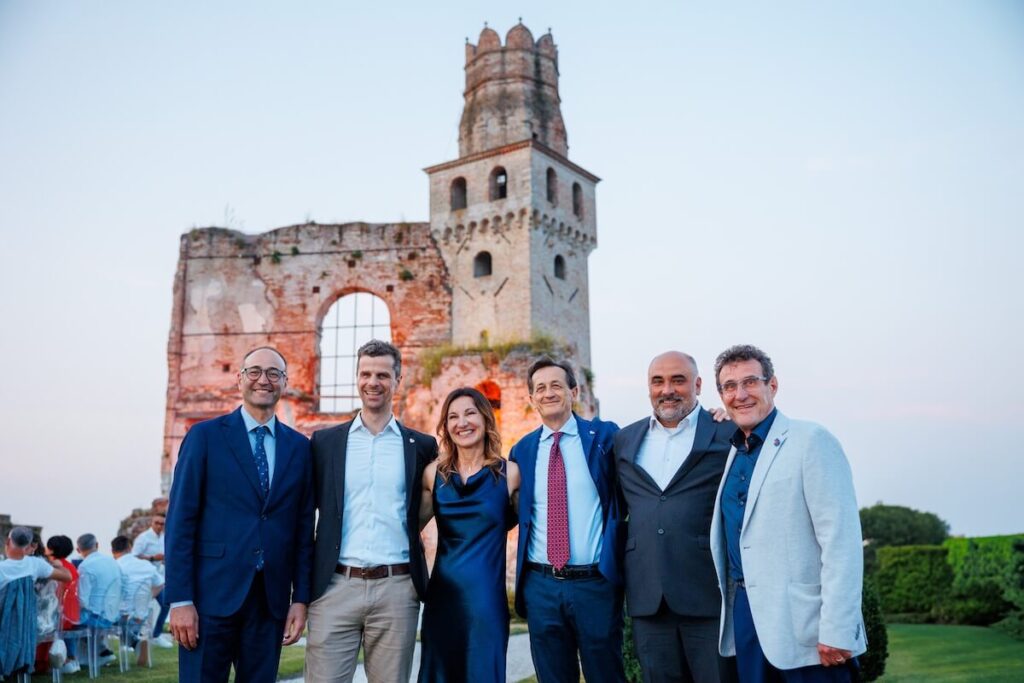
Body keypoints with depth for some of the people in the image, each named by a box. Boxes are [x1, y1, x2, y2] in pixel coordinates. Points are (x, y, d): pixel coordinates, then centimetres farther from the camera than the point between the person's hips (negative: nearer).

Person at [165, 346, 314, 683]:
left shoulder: (299, 447, 9)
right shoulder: (205, 436, -1)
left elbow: (303, 528, 9)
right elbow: (180, 520, -5)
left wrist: (301, 598, 4)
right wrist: (180, 599, -10)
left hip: (272, 599, 3)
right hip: (213, 594, -3)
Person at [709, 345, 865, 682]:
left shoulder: (811, 440, -9)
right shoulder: (734, 452, 13)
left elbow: (841, 539, -16)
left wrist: (837, 631, -20)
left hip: (804, 628, -6)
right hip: (745, 615, 7)